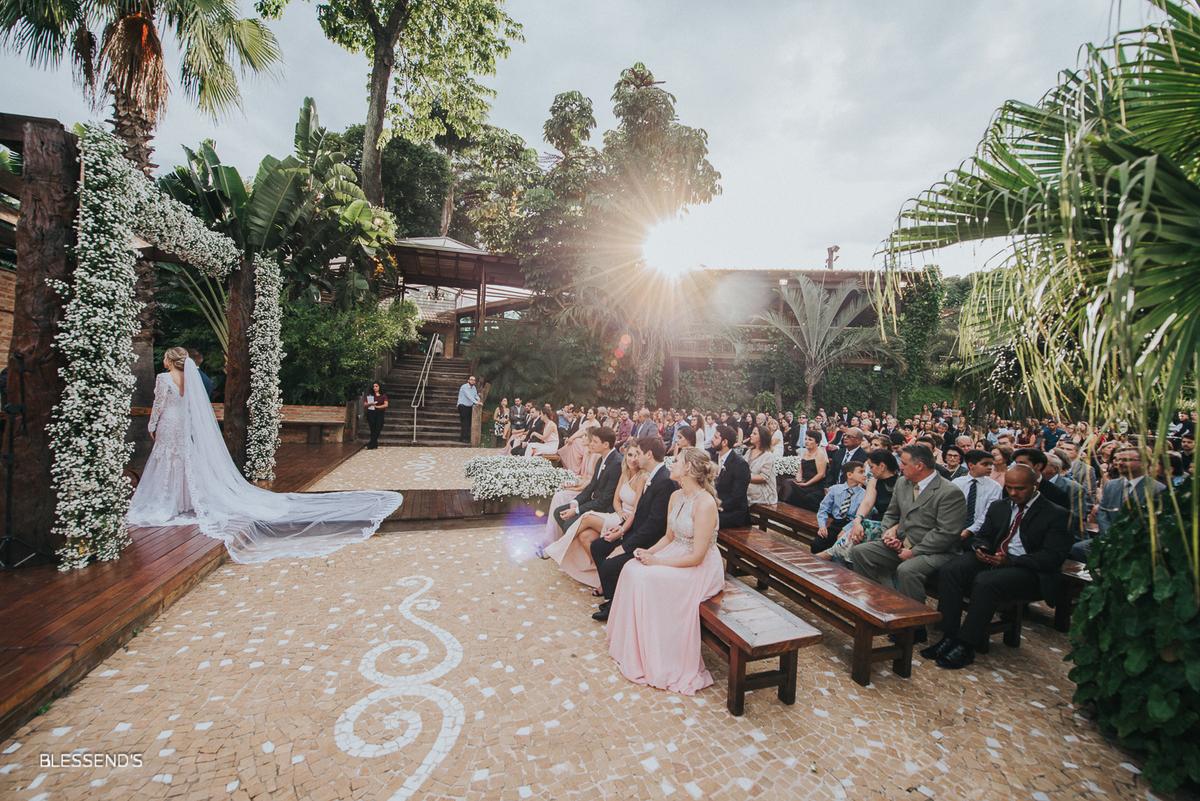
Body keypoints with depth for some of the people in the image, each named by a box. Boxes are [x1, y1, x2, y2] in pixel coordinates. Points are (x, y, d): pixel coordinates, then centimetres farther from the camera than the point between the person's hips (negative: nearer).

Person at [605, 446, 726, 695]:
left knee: (645, 579, -23)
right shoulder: (676, 496, 3)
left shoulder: (705, 503, -24)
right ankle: (631, 644, 4)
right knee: (632, 569, -11)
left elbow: (697, 557, -24)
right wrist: (648, 552, -5)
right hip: (675, 555, 8)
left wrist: (656, 561, -20)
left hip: (700, 569, -8)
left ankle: (653, 660, -3)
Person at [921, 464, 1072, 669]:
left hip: (1028, 571, -5)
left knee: (986, 582, -35)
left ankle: (965, 646, -23)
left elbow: (1053, 557, -9)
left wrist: (1011, 561, -23)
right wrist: (980, 548, -6)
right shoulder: (998, 507, 19)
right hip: (989, 559, 6)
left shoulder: (1056, 515, 0)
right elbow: (981, 536, 20)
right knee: (949, 571, -24)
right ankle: (949, 637, -20)